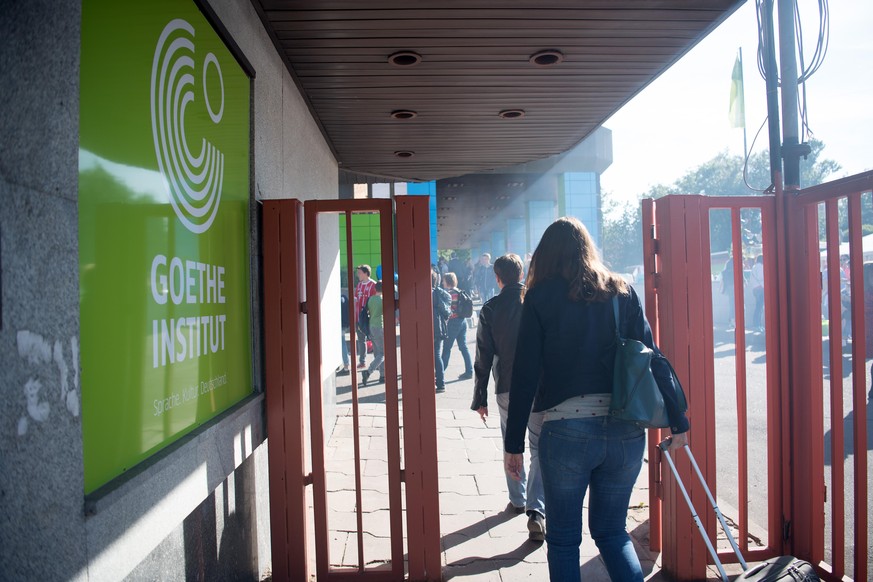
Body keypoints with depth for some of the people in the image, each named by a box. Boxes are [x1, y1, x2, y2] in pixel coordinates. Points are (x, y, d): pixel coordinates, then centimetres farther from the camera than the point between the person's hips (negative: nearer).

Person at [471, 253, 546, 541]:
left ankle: (518, 500, 30)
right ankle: (535, 509, -9)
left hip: (507, 388, 1)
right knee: (540, 448, 3)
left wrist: (480, 398, 2)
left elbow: (484, 357, -3)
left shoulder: (491, 308, -3)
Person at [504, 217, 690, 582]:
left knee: (563, 539, 14)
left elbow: (526, 372, -5)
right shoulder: (622, 291, 8)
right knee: (612, 531, 22)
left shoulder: (542, 295, -1)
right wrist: (677, 421, 9)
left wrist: (514, 442, -2)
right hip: (626, 430, 4)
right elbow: (652, 358, 4)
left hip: (566, 428, -3)